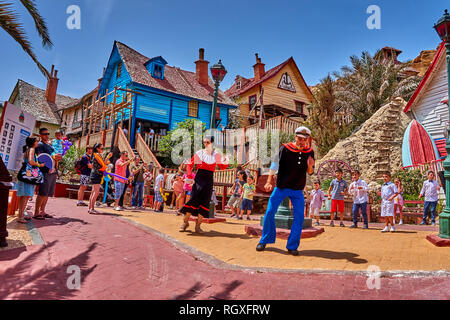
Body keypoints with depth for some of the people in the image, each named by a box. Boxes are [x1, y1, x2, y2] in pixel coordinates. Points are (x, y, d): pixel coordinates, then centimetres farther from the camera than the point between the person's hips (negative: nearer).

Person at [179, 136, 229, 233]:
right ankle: (185, 222, 8)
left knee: (205, 201, -2)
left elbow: (222, 167, 5)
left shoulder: (216, 154, 8)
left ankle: (198, 226, 5)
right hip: (199, 177, -1)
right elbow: (190, 164, 8)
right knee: (194, 199, -7)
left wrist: (226, 161, -16)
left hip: (209, 179, 1)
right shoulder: (199, 153, 4)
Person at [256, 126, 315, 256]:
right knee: (269, 212, -1)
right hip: (281, 187, -2)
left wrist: (310, 166, -17)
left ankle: (292, 246, 12)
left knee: (299, 216, -4)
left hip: (298, 190, 2)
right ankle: (264, 241, 18)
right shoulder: (285, 148, -10)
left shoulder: (310, 152, 0)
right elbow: (274, 165, -8)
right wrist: (269, 182, -16)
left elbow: (310, 173, 6)